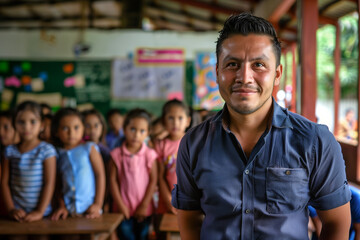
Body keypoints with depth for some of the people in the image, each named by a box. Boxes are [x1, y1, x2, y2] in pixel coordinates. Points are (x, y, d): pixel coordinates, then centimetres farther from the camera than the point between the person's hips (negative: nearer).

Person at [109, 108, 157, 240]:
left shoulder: (149, 154, -6)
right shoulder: (116, 154, -4)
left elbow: (153, 181, -6)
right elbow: (113, 181, -3)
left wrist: (144, 206, -8)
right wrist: (121, 205, -7)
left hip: (143, 210, 0)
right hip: (124, 209, 0)